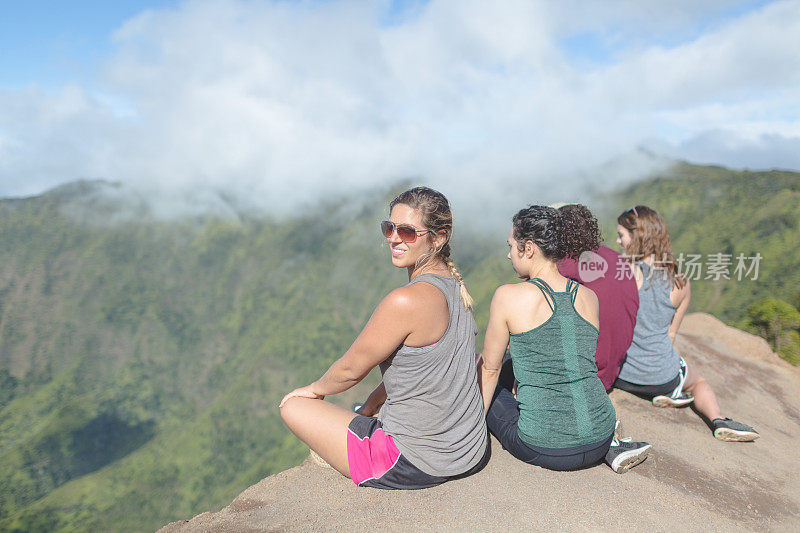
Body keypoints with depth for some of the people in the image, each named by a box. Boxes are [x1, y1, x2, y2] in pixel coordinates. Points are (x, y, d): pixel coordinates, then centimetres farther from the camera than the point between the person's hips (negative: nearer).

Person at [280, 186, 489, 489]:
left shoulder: (407, 301, -27)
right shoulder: (455, 287, 1)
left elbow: (351, 369, -13)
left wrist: (314, 390, 7)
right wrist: (369, 406, 18)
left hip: (416, 463, -9)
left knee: (293, 406, 6)